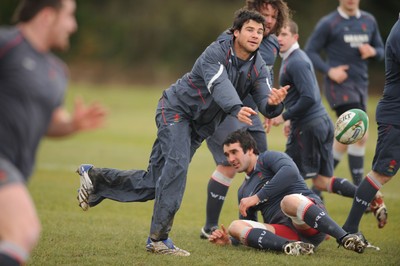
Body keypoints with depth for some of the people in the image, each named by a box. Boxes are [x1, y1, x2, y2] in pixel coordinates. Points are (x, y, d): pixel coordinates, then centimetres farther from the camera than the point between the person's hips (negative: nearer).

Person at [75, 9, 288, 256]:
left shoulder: (258, 68, -5)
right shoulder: (216, 53, -23)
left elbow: (266, 107, -15)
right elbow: (220, 86, -41)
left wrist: (274, 102, -40)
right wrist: (236, 109, -59)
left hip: (199, 126, 7)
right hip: (178, 108, -7)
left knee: (154, 181, 3)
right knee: (177, 164, -27)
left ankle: (95, 177, 21)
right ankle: (159, 238, -25)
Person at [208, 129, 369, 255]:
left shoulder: (268, 158, 7)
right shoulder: (243, 191, 29)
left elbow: (290, 172, -16)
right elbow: (248, 229, 32)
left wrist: (257, 197, -13)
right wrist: (230, 240, 10)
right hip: (285, 232, 6)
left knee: (289, 200, -40)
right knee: (235, 226, -16)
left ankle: (345, 239, -47)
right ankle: (289, 246, -41)